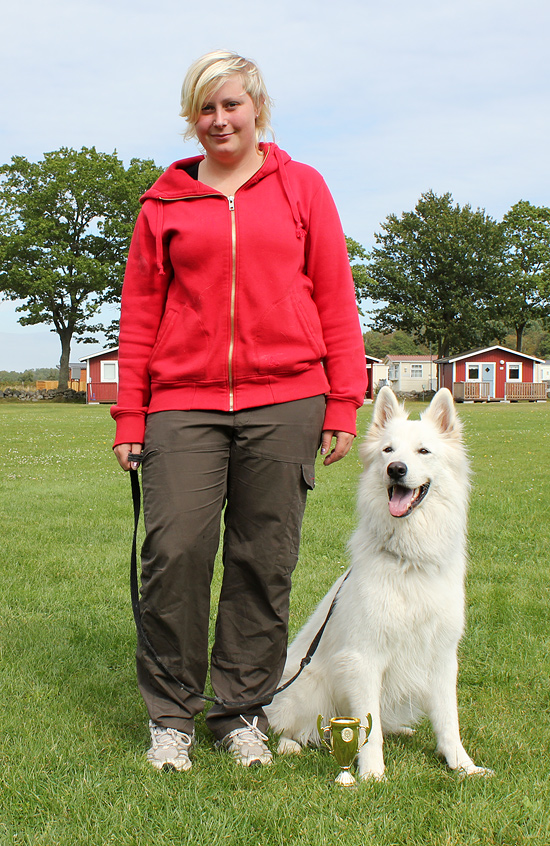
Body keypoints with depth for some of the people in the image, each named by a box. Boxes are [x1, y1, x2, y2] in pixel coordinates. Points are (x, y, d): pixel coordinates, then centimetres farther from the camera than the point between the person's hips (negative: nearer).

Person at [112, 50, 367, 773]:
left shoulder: (302, 188, 11)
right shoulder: (164, 203, 13)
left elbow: (335, 300, 9)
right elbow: (139, 313, 12)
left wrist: (343, 404, 2)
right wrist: (130, 417, 6)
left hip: (283, 401, 0)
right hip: (184, 403, 1)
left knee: (264, 563, 2)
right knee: (175, 551, -7)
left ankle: (242, 710, 17)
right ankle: (171, 715, 9)